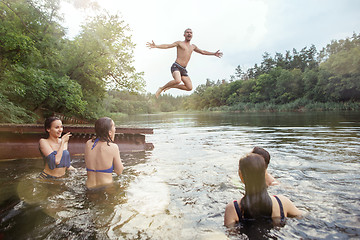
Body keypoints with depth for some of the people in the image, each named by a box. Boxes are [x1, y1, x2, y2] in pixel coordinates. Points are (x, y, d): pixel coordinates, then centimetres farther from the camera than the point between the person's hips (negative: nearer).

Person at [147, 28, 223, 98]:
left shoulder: (193, 47, 22)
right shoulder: (179, 43, 6)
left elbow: (202, 52, 35)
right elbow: (167, 46, -3)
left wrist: (214, 53, 36)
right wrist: (155, 46, -18)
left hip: (183, 69, 6)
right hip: (176, 66, -6)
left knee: (189, 88, -3)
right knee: (178, 80, -35)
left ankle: (170, 86, 14)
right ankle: (161, 88, -13)